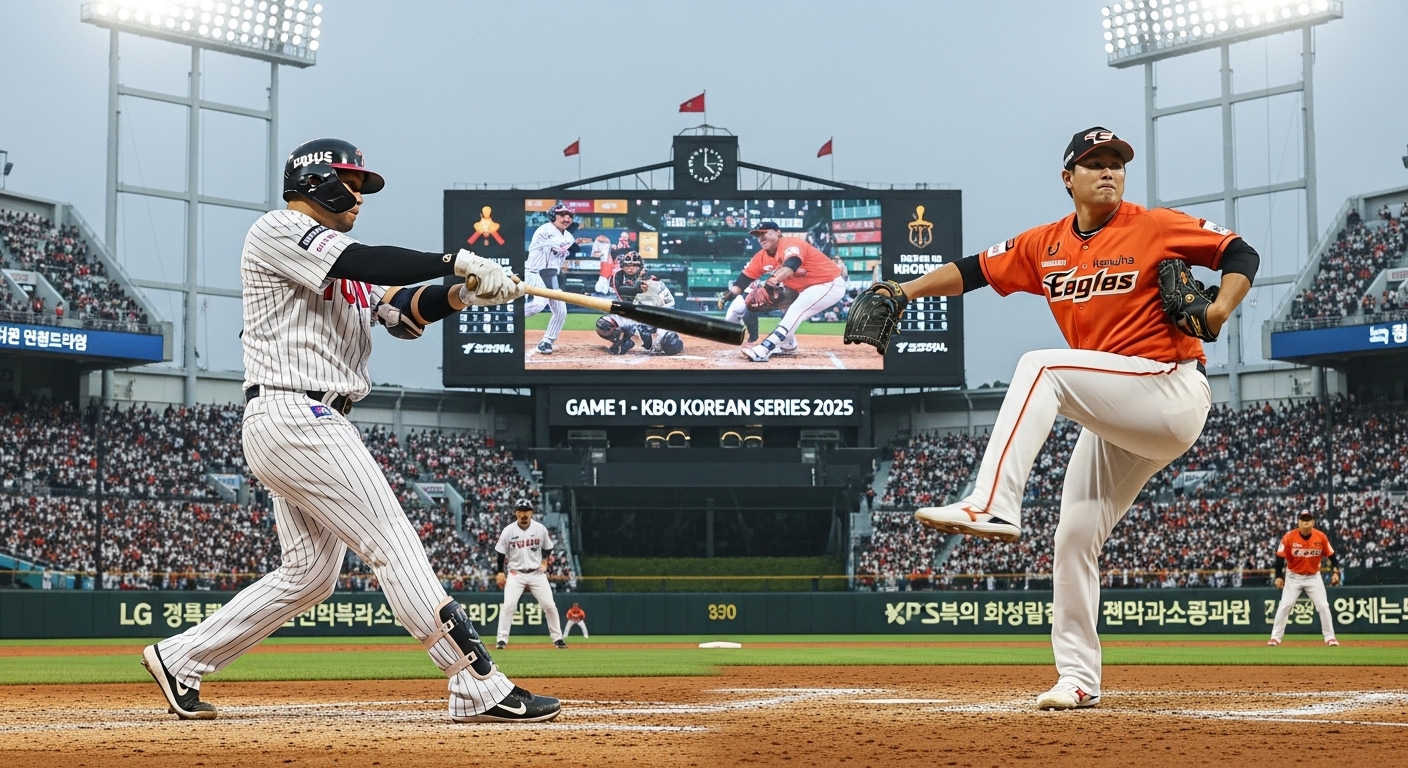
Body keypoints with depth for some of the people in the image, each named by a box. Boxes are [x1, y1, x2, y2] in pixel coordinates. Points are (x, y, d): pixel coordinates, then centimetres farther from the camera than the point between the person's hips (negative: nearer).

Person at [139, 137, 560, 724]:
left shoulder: (344, 267, 23)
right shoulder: (278, 230, -4)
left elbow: (406, 309, 8)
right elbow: (361, 263, -21)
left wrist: (460, 292, -11)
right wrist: (457, 262, -20)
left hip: (309, 427, 10)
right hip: (294, 416, -10)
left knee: (309, 573, 12)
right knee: (394, 545, -12)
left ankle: (179, 659, 21)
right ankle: (479, 688, -13)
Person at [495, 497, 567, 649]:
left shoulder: (540, 529, -2)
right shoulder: (508, 531, -5)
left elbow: (548, 549, 11)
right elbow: (501, 553, 2)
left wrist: (545, 562, -4)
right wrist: (500, 572, -4)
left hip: (537, 573, 1)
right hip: (516, 574, -1)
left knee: (550, 606, -2)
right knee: (508, 605, -14)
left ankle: (557, 638, 12)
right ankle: (502, 639, -7)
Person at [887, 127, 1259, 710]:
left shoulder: (1154, 228, -3)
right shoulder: (1045, 246, 11)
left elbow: (1241, 254, -2)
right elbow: (974, 270, 9)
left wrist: (1220, 310, -19)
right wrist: (907, 291, -4)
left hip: (1173, 393, -7)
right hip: (1115, 422, 7)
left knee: (1041, 367, -26)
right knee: (1074, 539, 4)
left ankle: (992, 505, -36)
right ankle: (1078, 679, 12)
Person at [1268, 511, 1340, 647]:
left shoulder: (1321, 537, -10)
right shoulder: (1289, 537, -16)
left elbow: (1330, 555, 0)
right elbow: (1280, 557, -12)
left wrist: (1335, 572, -9)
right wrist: (1279, 576, -17)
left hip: (1314, 577, 1)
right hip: (1293, 577, -1)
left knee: (1323, 606, -2)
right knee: (1285, 606, -7)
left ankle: (1330, 637, 8)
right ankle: (1275, 637, -1)